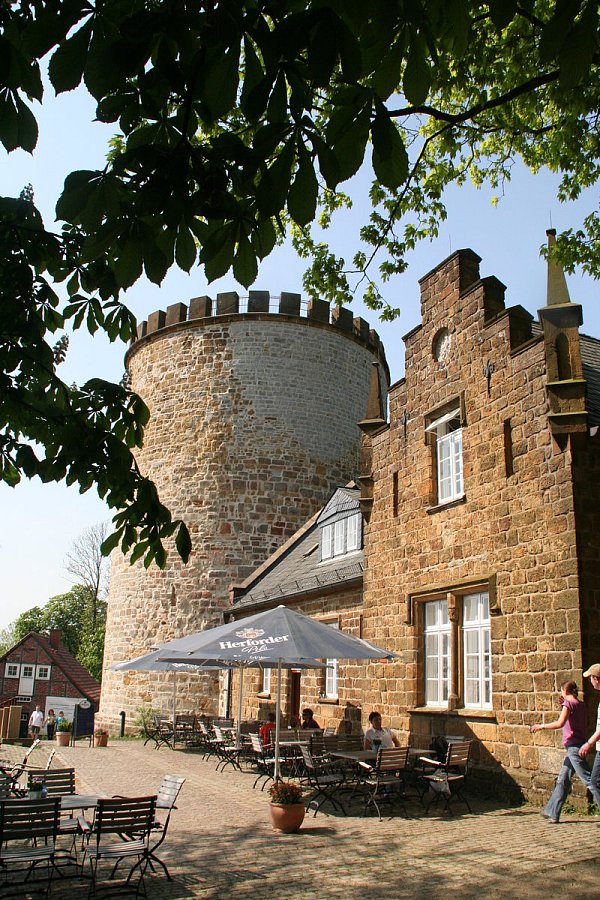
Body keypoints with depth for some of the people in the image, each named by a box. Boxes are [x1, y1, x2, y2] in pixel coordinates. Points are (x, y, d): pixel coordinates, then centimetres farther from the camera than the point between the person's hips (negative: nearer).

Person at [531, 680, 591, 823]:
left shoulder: (568, 703, -12)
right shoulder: (580, 704, 12)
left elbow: (560, 723, -24)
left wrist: (541, 727, -13)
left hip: (573, 746, -9)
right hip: (579, 745, 9)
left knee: (588, 780, -8)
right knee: (563, 780, 11)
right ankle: (552, 813, 15)